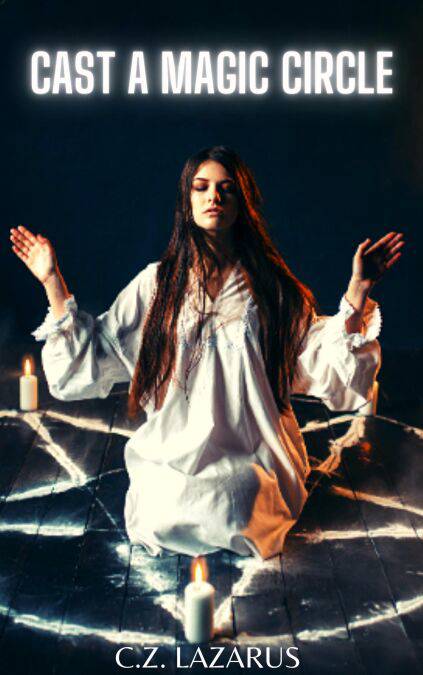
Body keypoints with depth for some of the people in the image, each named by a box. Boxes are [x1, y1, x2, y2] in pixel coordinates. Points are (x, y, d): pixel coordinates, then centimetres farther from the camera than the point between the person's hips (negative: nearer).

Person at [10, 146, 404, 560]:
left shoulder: (272, 287, 3)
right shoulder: (156, 283, 5)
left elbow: (328, 369, -3)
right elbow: (88, 358, 3)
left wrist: (358, 290, -12)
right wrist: (52, 281, -1)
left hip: (250, 458, 0)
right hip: (172, 452, 1)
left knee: (224, 512, -28)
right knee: (160, 517, -26)